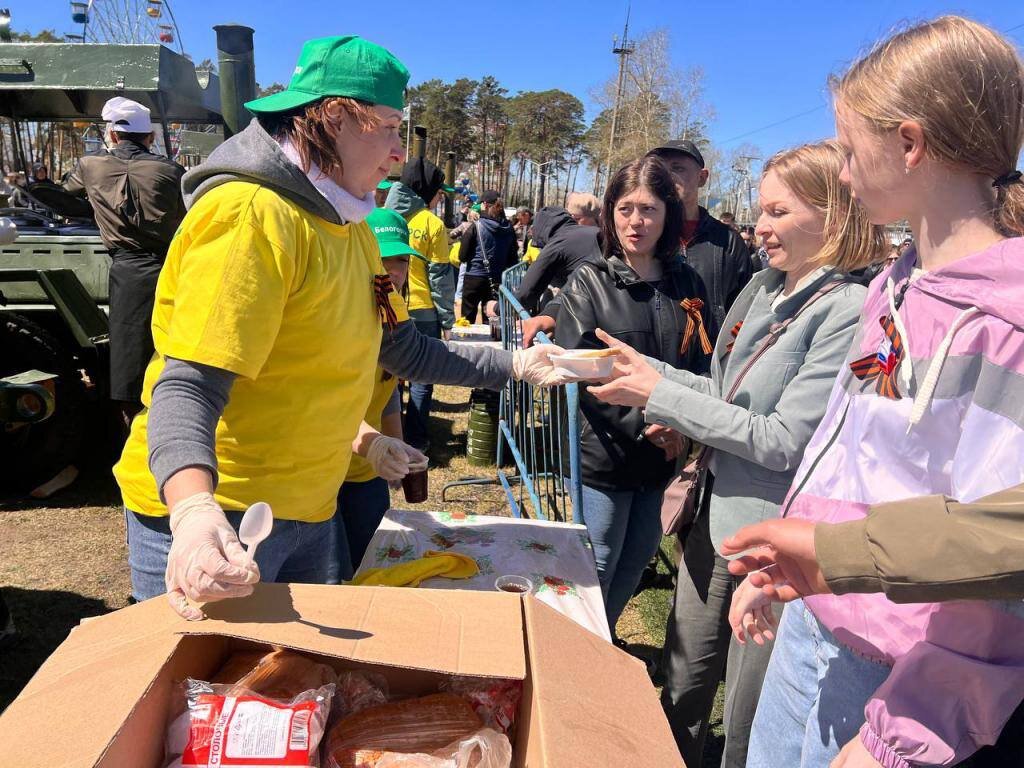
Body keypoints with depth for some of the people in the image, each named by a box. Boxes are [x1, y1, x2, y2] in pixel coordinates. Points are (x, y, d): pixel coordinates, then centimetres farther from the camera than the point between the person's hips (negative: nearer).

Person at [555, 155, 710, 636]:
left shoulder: (686, 284, 5)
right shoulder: (589, 282, -5)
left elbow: (700, 364, 9)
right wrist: (643, 423, -23)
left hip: (665, 454, 4)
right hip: (604, 453, -4)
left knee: (638, 560, 18)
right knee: (597, 569, 8)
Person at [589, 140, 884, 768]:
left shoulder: (849, 312, -19)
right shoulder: (763, 288, 5)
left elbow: (781, 441, -21)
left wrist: (662, 396, -17)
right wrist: (647, 368, 0)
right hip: (717, 518, 7)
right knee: (682, 696, 24)